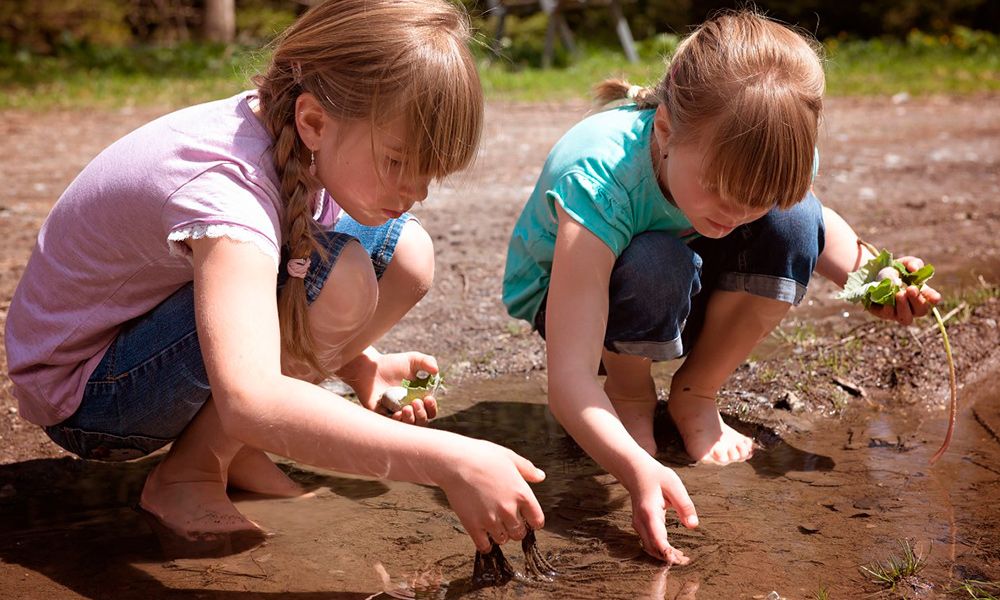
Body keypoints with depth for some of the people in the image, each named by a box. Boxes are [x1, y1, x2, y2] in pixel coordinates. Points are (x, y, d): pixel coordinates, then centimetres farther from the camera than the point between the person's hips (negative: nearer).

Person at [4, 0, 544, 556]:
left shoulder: (294, 131, -11)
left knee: (405, 253, -6)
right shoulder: (223, 183, -35)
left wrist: (359, 363, -10)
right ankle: (188, 474, -10)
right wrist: (449, 462, -50)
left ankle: (233, 449, 2)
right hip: (83, 394, -8)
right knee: (334, 276, -31)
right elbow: (250, 403, -49)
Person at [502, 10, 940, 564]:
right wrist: (638, 471, -58)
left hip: (678, 305, 5)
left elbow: (815, 226, 4)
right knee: (657, 265, -38)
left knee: (793, 222, -21)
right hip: (565, 294, -4)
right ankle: (630, 394, -5)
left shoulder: (764, 163, -24)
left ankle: (695, 394, -4)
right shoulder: (598, 182, -40)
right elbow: (568, 380, -44)